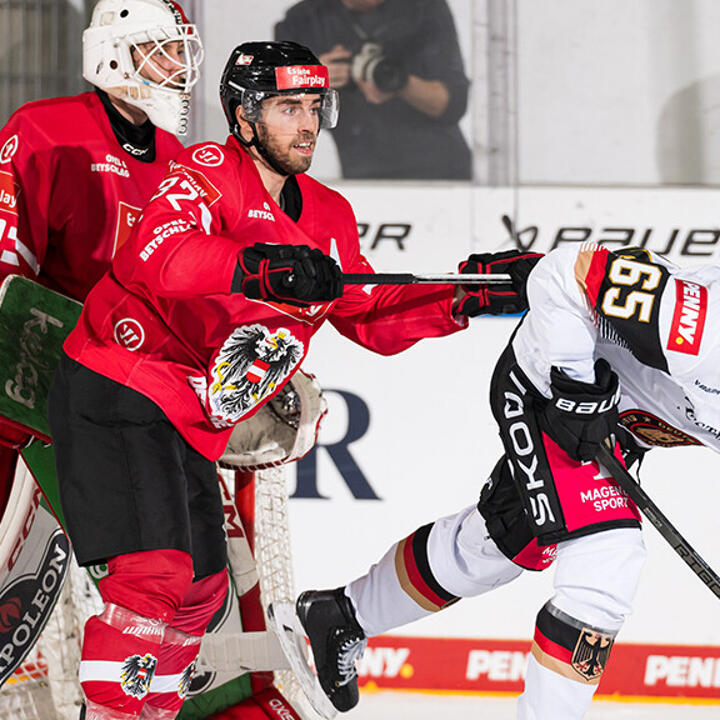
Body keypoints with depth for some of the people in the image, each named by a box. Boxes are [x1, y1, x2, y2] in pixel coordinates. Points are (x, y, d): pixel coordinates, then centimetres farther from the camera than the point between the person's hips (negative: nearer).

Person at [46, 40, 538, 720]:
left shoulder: (328, 216, 10)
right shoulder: (211, 173, -16)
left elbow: (374, 320, 15)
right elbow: (149, 257, -35)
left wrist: (473, 290, 2)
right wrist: (262, 267, -49)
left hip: (190, 424, 9)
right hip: (115, 393, -9)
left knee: (200, 588, 16)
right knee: (154, 571, -21)